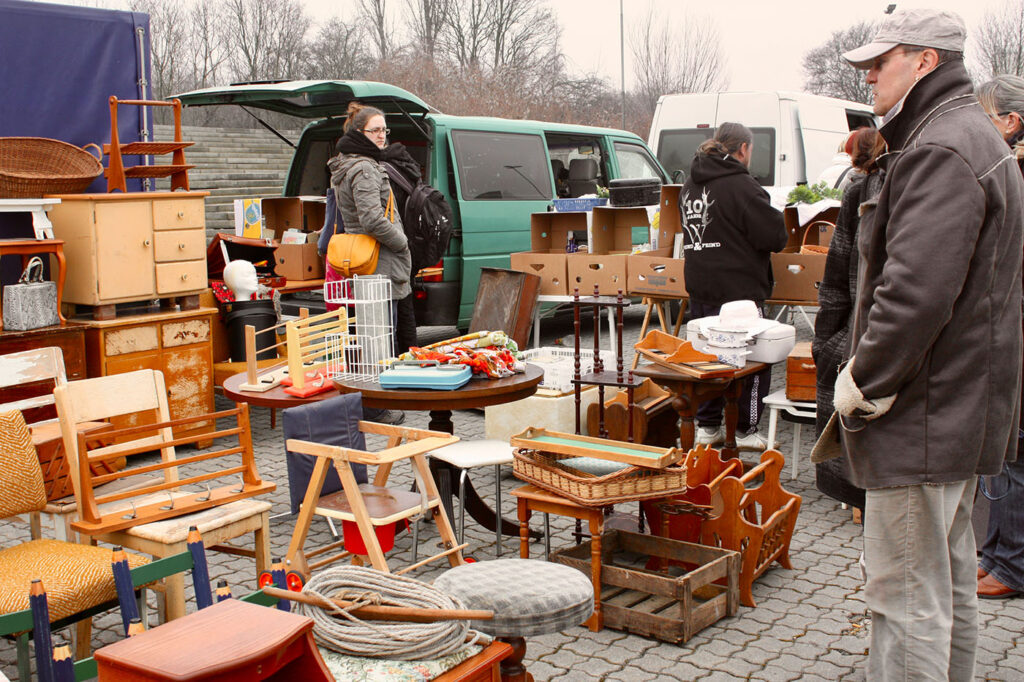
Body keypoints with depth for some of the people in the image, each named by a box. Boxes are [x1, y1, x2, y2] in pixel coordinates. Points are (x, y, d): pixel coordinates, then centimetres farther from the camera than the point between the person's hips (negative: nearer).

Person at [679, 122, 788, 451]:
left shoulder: (691, 184, 11)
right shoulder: (741, 185, -16)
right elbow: (774, 236, -15)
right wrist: (776, 219, 6)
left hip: (700, 287, 8)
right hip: (739, 288, -8)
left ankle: (707, 425, 21)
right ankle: (745, 430, 11)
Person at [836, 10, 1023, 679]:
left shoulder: (940, 152, -18)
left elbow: (914, 292, -29)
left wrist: (860, 386, -17)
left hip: (924, 417, -11)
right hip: (962, 405, 11)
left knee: (908, 597, -4)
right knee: (951, 583, 22)